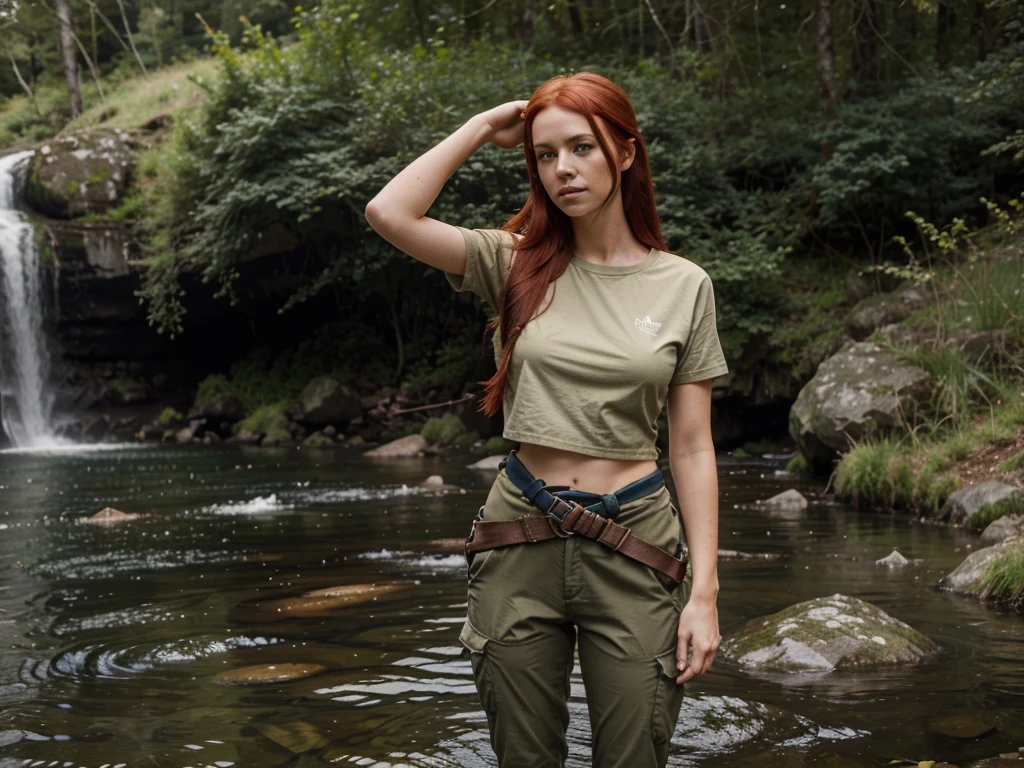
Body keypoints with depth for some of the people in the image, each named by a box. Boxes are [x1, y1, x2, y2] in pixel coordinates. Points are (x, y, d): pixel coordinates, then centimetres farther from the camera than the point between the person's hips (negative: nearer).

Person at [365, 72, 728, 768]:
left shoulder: (683, 286, 1)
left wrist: (705, 590, -5)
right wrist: (484, 129, -2)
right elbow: (390, 213, -11)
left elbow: (692, 449, 1)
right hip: (521, 544, 1)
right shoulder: (517, 263, 3)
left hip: (632, 548, -1)